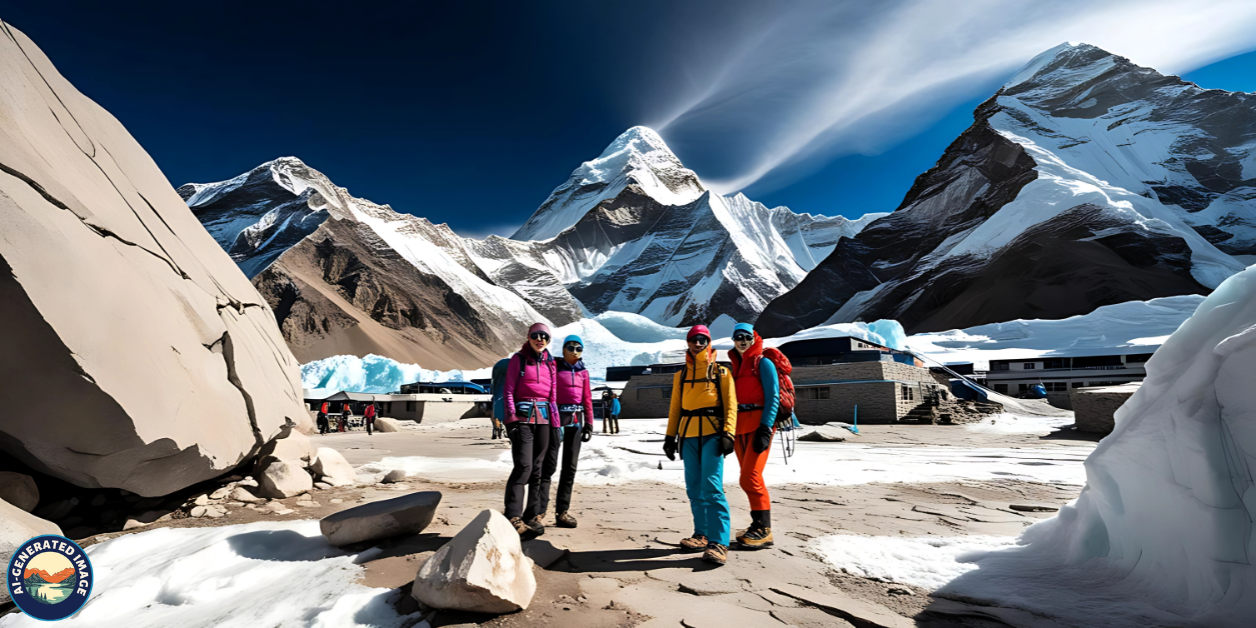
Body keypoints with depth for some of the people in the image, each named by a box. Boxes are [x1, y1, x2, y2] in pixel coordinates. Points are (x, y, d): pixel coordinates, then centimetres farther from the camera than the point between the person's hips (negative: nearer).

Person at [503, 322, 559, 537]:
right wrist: (511, 419, -10)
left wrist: (555, 422, 12)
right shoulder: (518, 358, 2)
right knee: (524, 466, -13)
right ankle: (513, 517, -8)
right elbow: (508, 391, -2)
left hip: (544, 418, 5)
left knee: (537, 468, 8)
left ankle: (532, 515, 15)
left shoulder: (550, 363, 14)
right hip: (523, 417, -5)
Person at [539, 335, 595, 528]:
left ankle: (562, 511, 17)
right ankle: (539, 511, -4)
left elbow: (587, 399, 12)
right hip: (556, 417, -5)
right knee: (549, 465, -8)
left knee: (570, 466, 8)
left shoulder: (583, 372, 12)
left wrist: (589, 424, 8)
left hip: (576, 420, 5)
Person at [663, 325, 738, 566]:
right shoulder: (681, 375, 17)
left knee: (712, 487, -13)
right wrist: (670, 435, 10)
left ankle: (719, 543, -11)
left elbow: (730, 404, 1)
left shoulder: (720, 372, 7)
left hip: (712, 433, -4)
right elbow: (675, 408, 17)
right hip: (688, 435, 5)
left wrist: (728, 433, -11)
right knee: (694, 488, 8)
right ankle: (702, 534, 20)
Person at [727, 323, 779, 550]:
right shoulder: (735, 364, 17)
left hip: (759, 425, -7)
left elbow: (773, 398, -11)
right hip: (740, 427, 7)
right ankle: (759, 525, 21)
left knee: (750, 477, -13)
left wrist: (765, 430, -20)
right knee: (749, 478, 11)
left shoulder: (763, 363, -4)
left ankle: (763, 530, -3)